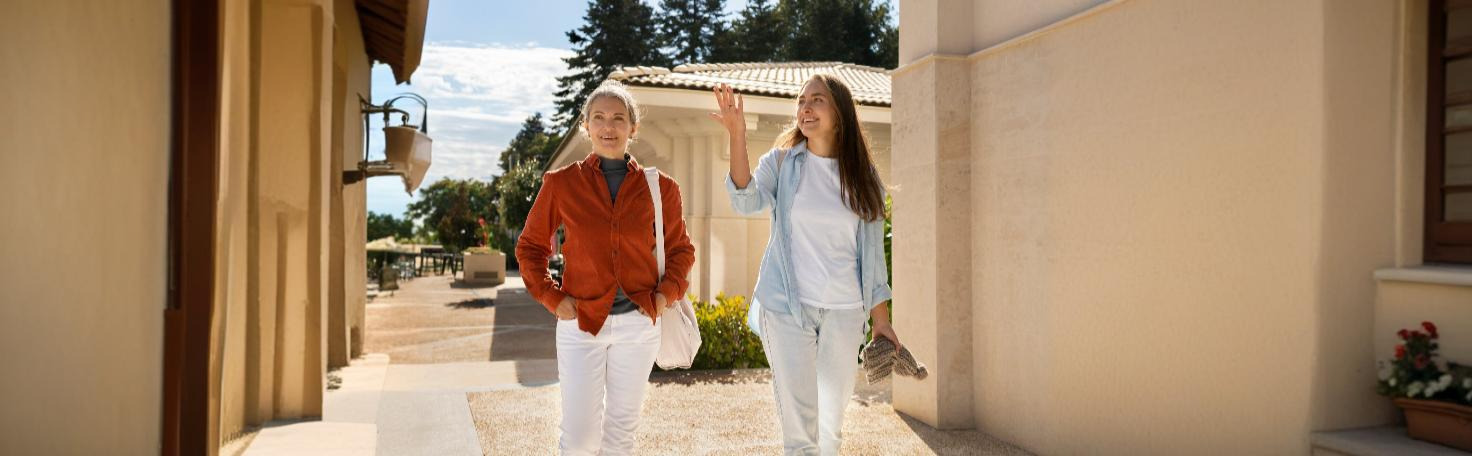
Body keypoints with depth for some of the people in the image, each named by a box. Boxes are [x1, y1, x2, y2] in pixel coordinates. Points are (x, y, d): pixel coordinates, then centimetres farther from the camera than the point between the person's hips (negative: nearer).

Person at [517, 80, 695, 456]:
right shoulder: (561, 183, -1)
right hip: (581, 324, -1)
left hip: (638, 324, 1)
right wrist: (551, 298, -4)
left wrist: (667, 293, -3)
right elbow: (530, 246, 7)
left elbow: (681, 248, 13)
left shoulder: (660, 188, 1)